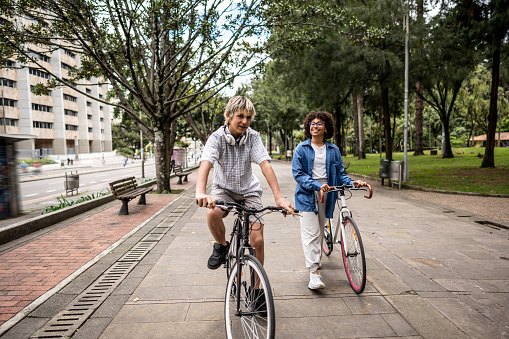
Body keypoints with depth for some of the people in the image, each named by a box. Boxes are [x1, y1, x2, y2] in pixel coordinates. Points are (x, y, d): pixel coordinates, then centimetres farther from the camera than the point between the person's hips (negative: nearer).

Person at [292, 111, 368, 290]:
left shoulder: (334, 150, 9)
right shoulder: (301, 149, 0)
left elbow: (339, 173, 12)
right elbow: (298, 173, -8)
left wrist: (352, 182, -8)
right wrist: (317, 185, -21)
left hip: (326, 195, 3)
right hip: (307, 195, -3)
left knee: (320, 232, 14)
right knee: (311, 233, -9)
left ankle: (315, 260, 35)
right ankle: (314, 272, -8)